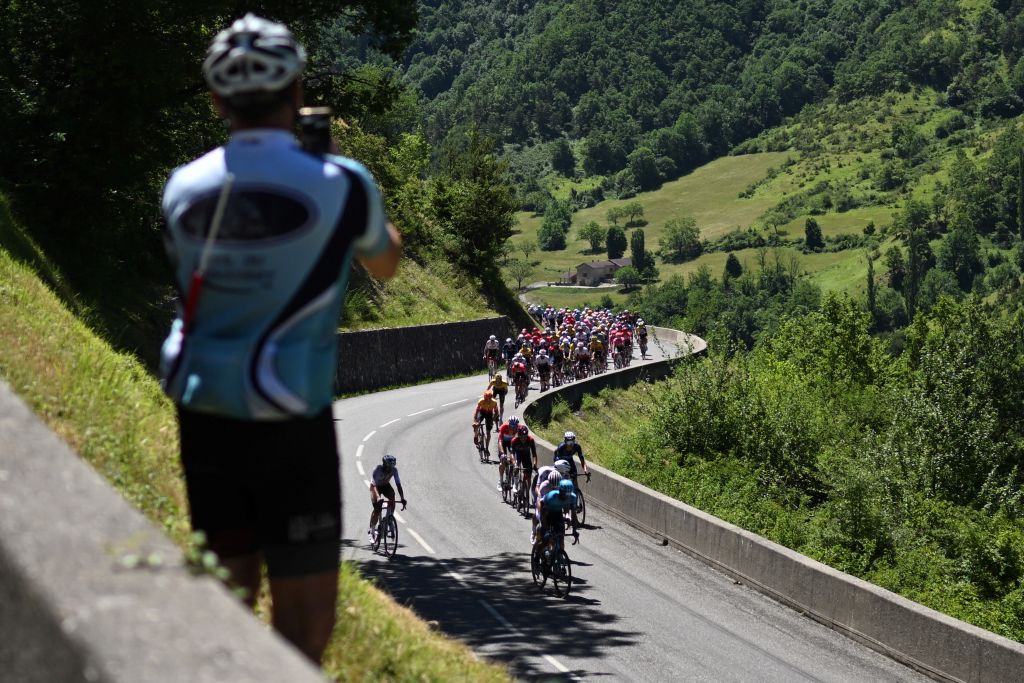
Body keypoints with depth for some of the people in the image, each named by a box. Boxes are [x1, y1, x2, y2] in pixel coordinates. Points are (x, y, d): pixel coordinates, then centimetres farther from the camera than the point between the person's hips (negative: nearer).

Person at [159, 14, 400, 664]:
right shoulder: (341, 183, -9)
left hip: (203, 414, 5)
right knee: (307, 620, 1)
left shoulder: (184, 187, 2)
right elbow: (386, 264, 11)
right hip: (288, 423, -5)